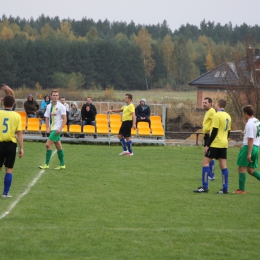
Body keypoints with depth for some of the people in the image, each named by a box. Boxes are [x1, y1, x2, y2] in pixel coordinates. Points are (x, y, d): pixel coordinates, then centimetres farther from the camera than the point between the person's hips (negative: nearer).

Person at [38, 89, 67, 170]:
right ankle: (62, 165, 19)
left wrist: (60, 128, -20)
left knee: (48, 144, -14)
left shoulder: (61, 106, -8)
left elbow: (64, 119, -11)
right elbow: (47, 118, 14)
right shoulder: (49, 106, 11)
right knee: (58, 146, 12)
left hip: (57, 129, -7)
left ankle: (46, 164, -9)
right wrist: (47, 128, 0)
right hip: (52, 129, 7)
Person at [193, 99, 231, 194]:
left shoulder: (217, 115, -12)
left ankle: (205, 187, -8)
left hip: (215, 143, -7)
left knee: (205, 162, -3)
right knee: (223, 165, 6)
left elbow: (214, 132, -16)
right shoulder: (228, 116, 11)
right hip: (224, 144, 8)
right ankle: (225, 189, 2)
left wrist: (207, 145, -14)